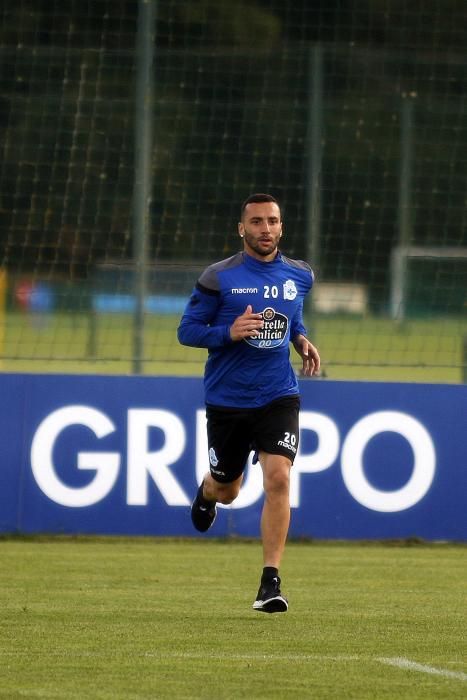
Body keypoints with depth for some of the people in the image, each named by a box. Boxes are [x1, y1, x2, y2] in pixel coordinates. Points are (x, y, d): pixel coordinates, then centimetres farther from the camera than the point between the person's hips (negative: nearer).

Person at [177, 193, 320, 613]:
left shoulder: (299, 275, 5)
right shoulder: (219, 277, -7)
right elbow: (187, 330, -5)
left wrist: (302, 342, 2)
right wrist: (229, 332, -22)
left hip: (278, 397, 1)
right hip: (227, 400, -1)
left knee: (278, 478, -18)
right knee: (227, 491, 13)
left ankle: (270, 583, -14)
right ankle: (207, 491, 54)